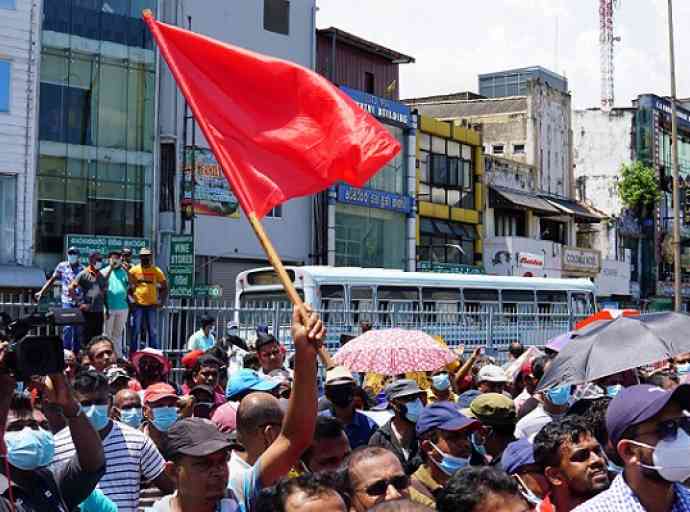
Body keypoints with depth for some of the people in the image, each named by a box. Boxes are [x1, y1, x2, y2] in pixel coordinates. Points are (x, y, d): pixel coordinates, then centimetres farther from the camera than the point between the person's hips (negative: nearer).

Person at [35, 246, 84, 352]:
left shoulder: (83, 269, 0)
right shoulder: (62, 266, 3)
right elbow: (52, 280, 8)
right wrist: (41, 292, 1)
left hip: (79, 302, 1)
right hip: (67, 301, -1)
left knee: (78, 329, 6)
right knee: (67, 326, -12)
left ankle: (75, 353, 17)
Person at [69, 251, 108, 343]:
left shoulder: (102, 276, 12)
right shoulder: (83, 274, -4)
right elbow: (71, 288, -9)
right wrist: (80, 303, -12)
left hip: (99, 311, 5)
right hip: (88, 311, -5)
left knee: (98, 337, 9)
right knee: (87, 336, -1)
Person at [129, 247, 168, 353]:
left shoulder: (156, 271, 3)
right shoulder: (134, 270, 1)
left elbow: (165, 286, 8)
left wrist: (162, 301, 0)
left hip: (152, 305, 1)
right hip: (138, 305, -1)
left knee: (152, 331, 6)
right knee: (136, 330, 5)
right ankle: (133, 354, 12)